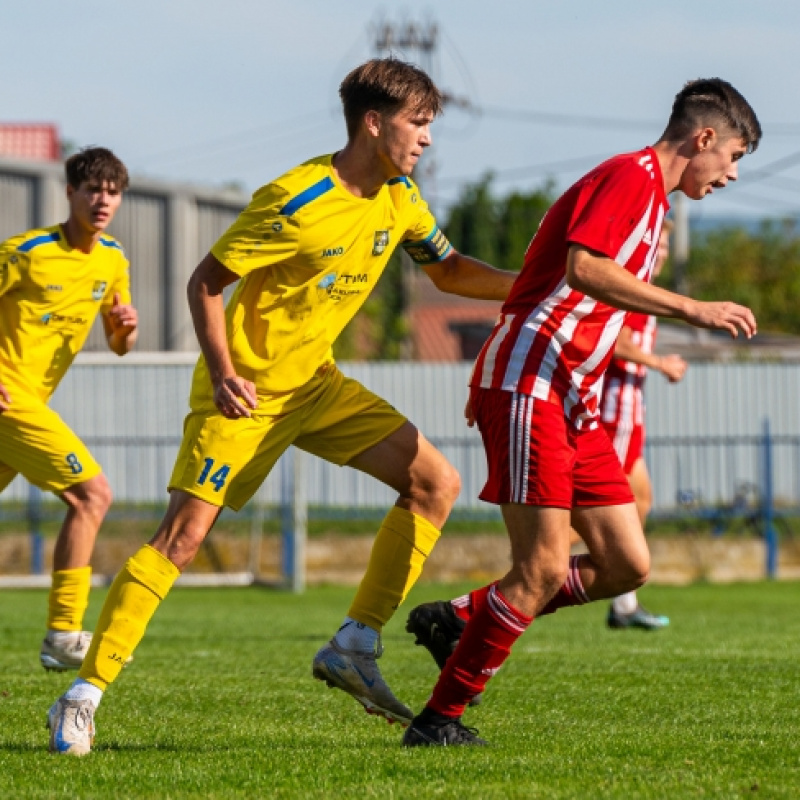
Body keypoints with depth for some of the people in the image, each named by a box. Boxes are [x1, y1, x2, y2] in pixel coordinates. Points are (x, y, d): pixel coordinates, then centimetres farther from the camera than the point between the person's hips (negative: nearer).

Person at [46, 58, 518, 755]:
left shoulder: (398, 199, 1)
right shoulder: (296, 202, -22)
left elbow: (451, 271, 16)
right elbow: (205, 283, -15)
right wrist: (221, 375, -27)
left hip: (313, 383, 8)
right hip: (246, 389, -8)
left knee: (437, 483, -3)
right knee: (184, 533, -14)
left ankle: (355, 647, 1)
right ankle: (83, 696, -9)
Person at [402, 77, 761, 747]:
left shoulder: (650, 194, 23)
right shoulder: (631, 176, -9)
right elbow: (582, 267, -25)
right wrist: (692, 309, -27)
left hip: (572, 400, 10)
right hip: (528, 384, -10)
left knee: (628, 566, 2)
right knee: (545, 568, -13)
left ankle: (465, 619, 13)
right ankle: (438, 720, -6)